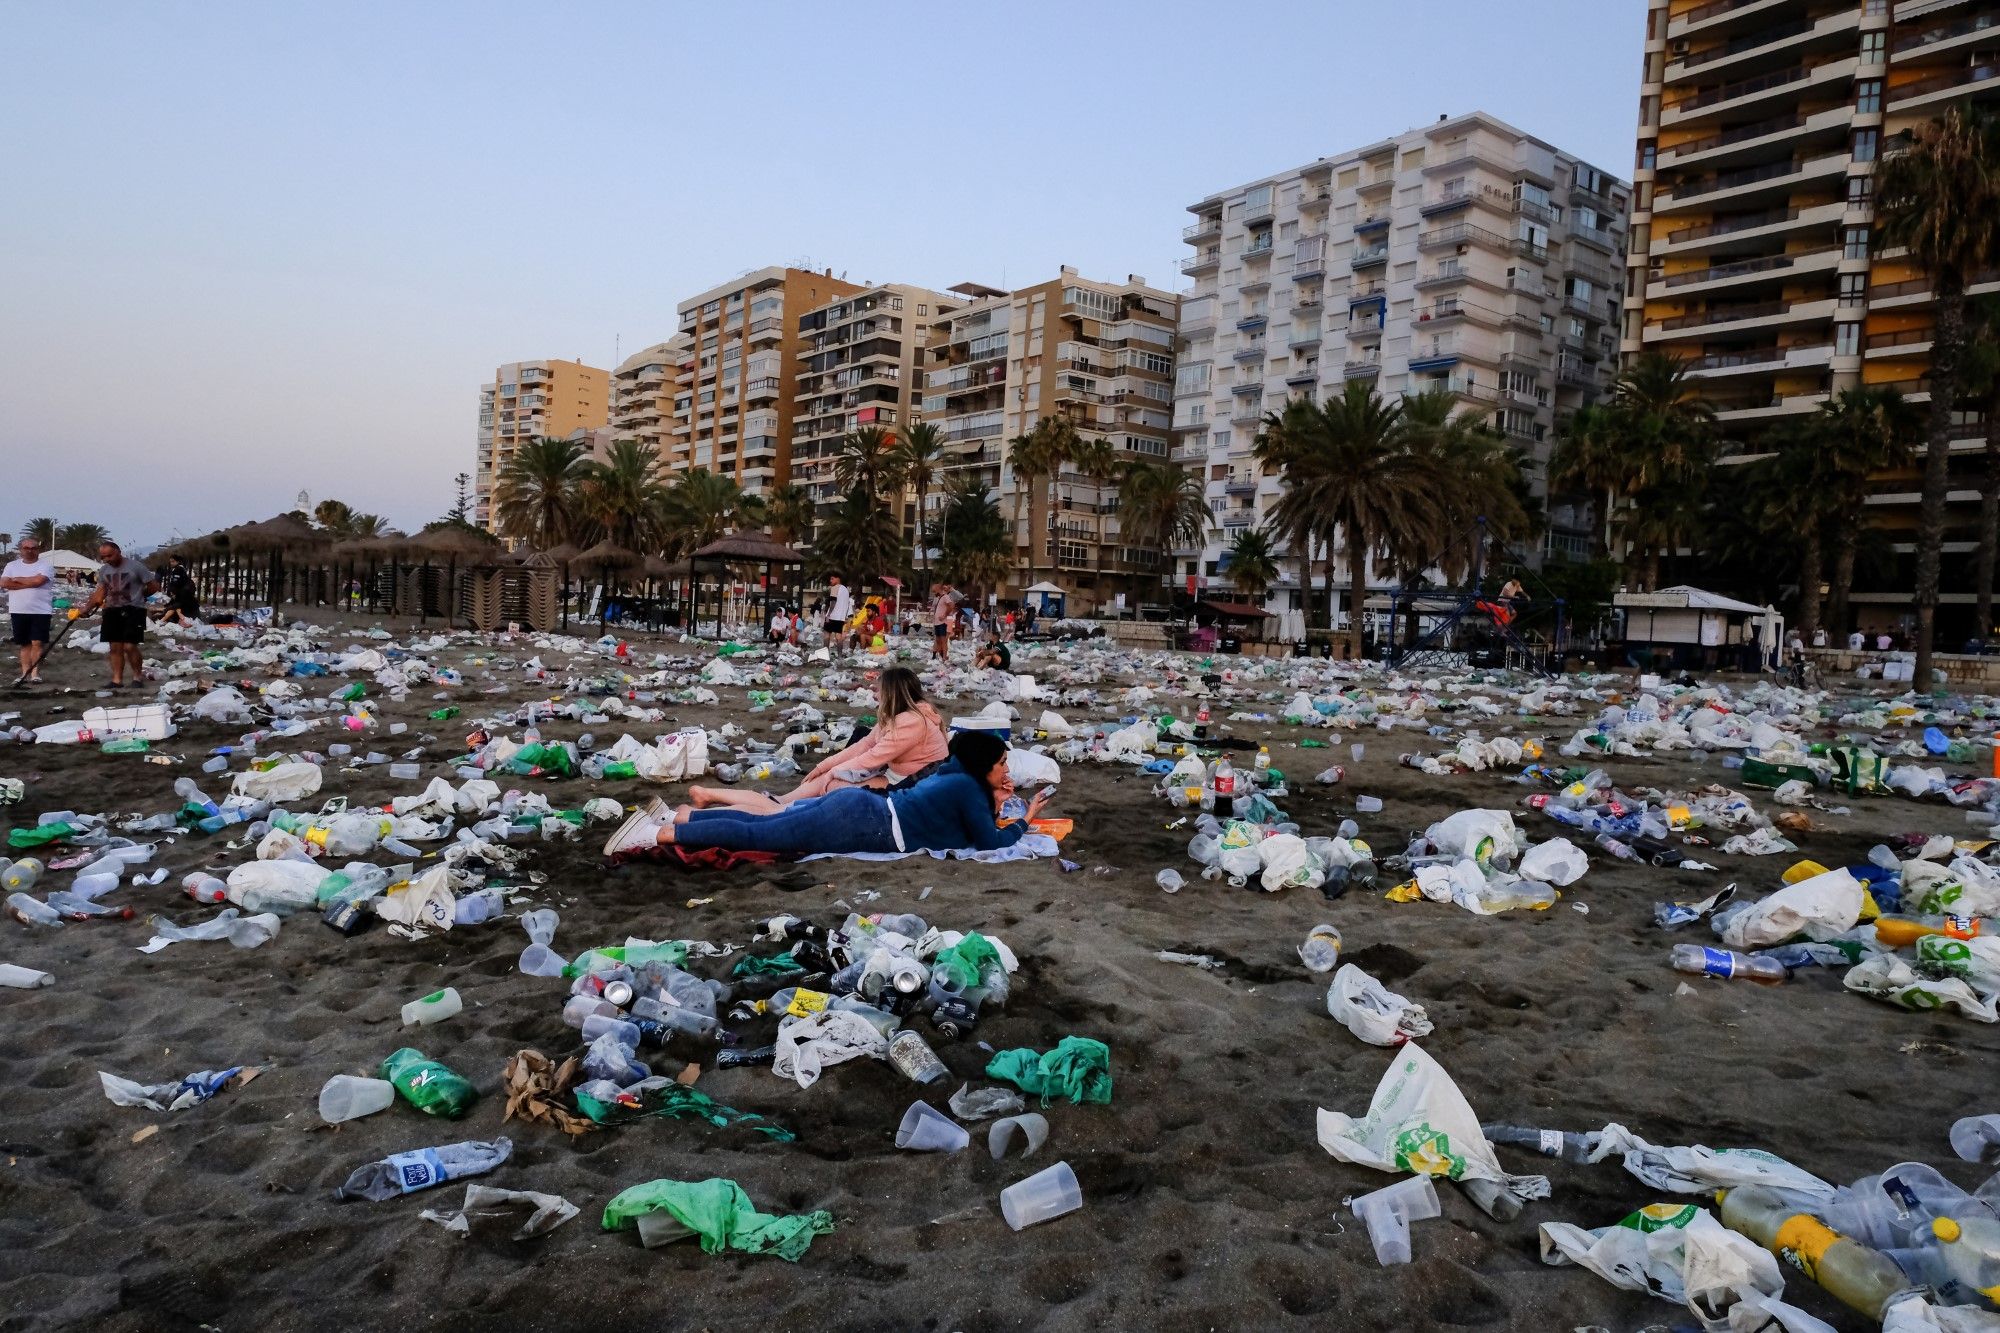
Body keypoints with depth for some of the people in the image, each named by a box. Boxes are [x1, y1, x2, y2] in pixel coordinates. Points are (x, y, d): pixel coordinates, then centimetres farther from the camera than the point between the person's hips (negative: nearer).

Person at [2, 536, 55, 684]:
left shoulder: (46, 565, -2)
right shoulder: (11, 565, 10)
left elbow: (38, 580, -19)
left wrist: (17, 579, -4)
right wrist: (30, 584, -12)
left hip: (40, 611, -4)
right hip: (18, 611, 4)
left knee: (38, 643, -7)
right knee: (24, 644, 9)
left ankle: (35, 673, -3)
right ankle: (25, 673, 12)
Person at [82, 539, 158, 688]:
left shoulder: (135, 566, -10)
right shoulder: (103, 570, 8)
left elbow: (154, 586, -6)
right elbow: (100, 592, 14)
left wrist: (136, 595, 5)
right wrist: (87, 607, 1)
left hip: (133, 610, -6)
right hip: (113, 611, 6)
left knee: (129, 646, -12)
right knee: (115, 647, 7)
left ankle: (138, 676, 6)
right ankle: (117, 680, 12)